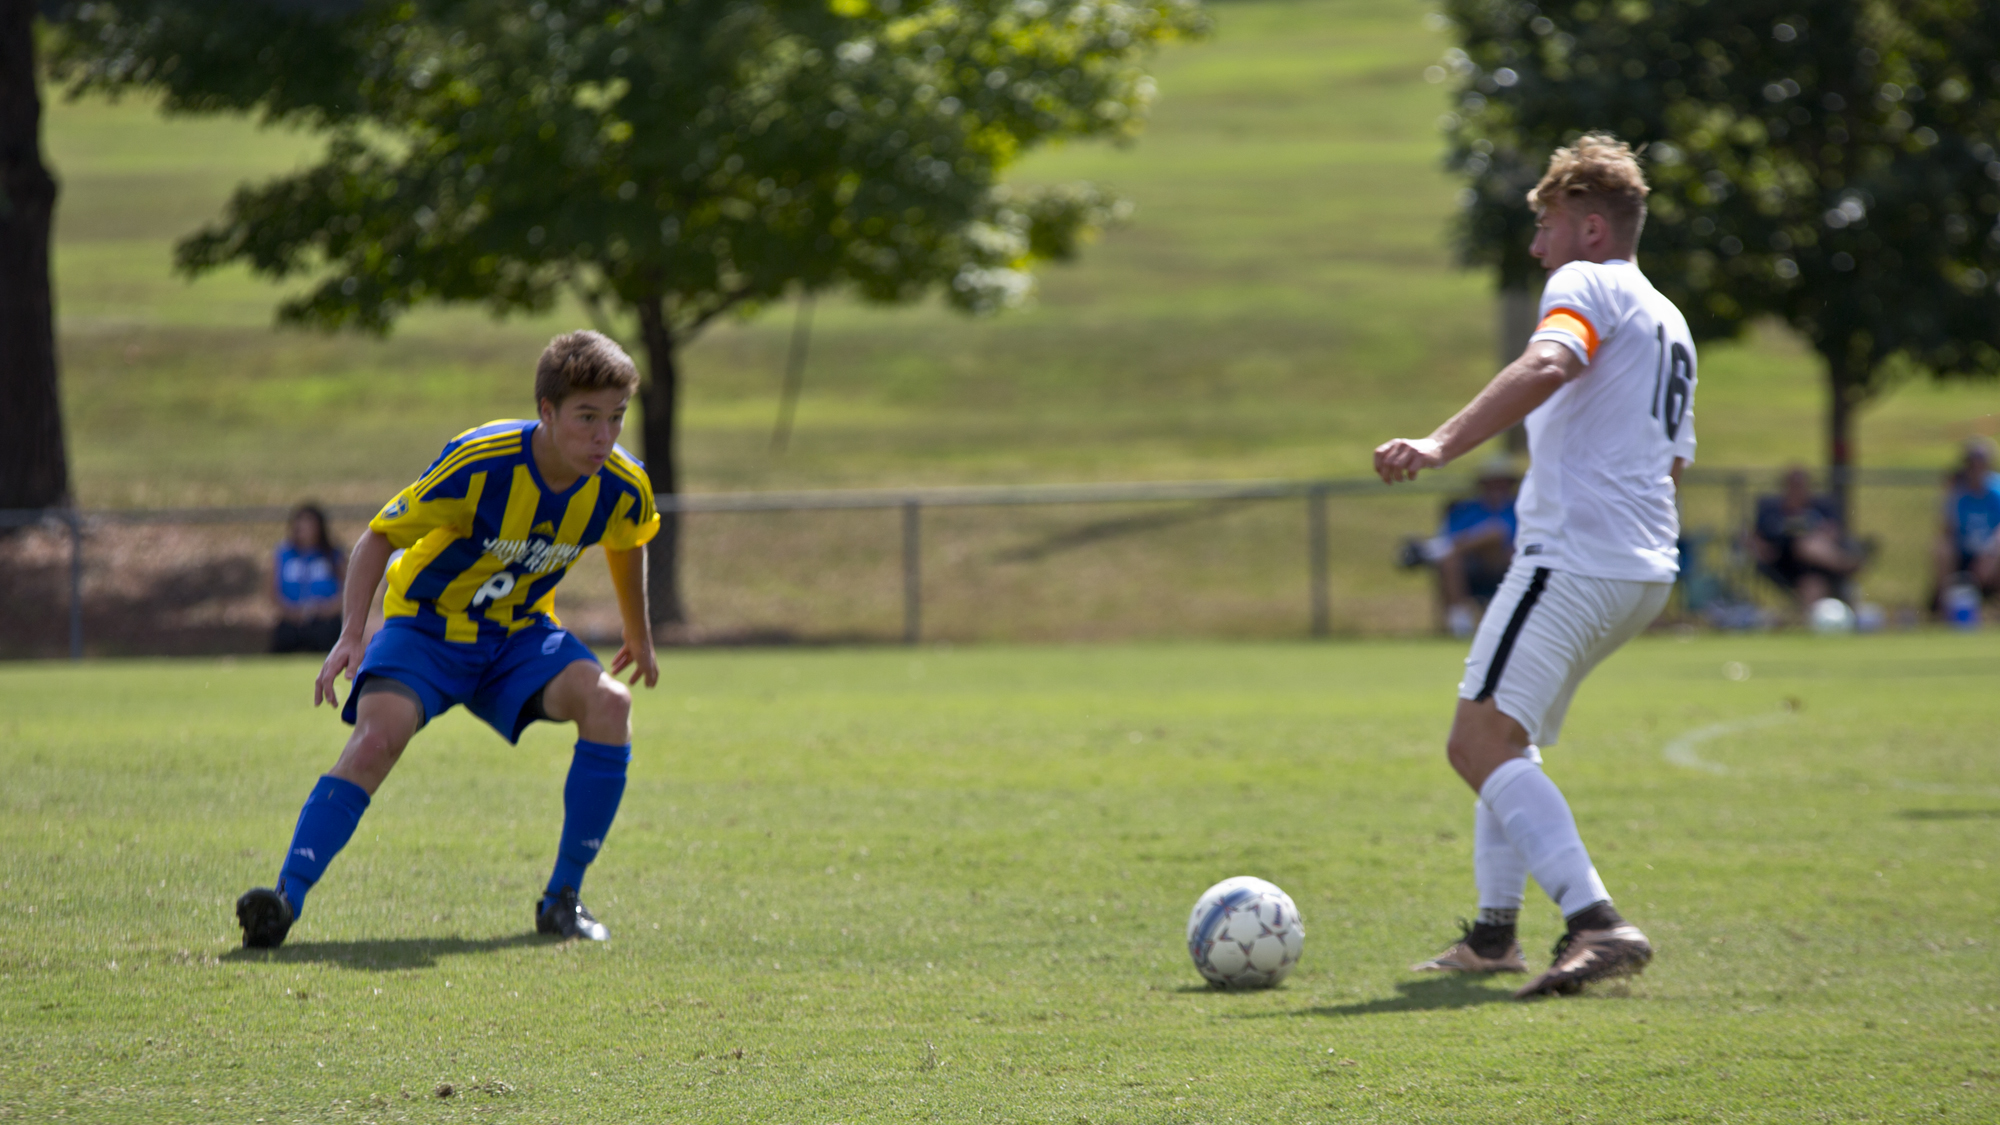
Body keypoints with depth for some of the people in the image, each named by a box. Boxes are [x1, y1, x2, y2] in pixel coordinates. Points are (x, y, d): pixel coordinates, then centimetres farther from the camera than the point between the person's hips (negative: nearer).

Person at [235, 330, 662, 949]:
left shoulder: (623, 487, -14)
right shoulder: (479, 464, -27)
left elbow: (627, 544, 13)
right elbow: (380, 536, -17)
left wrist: (638, 636, 26)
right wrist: (351, 635, -29)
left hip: (520, 632, 4)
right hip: (428, 624, -4)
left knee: (608, 705, -24)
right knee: (377, 736, -31)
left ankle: (562, 899, -14)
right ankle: (286, 898, -33)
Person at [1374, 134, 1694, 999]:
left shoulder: (1589, 286, -3)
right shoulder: (1669, 325, 26)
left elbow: (1544, 368, -24)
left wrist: (1440, 446, -34)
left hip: (1573, 554, -10)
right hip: (1644, 569, 10)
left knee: (1480, 743, -19)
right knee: (1504, 739, 23)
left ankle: (1597, 923, -33)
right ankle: (1493, 934, 24)